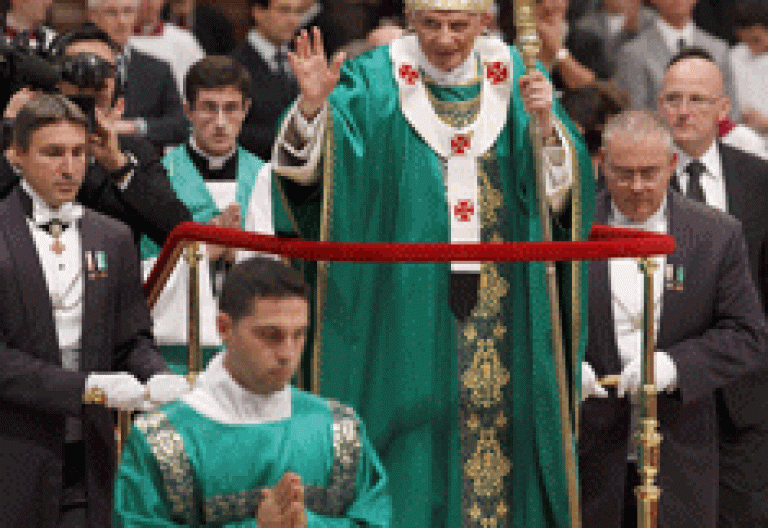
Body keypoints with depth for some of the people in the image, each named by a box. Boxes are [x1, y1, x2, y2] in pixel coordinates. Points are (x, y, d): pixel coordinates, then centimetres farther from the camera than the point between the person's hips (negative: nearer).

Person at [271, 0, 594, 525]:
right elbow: (306, 166, -13)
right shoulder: (374, 83, -2)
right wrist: (312, 104, -31)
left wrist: (546, 122, -19)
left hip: (500, 300, 2)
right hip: (410, 300, -2)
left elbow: (561, 187, -1)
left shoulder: (515, 80, 5)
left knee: (498, 420, 5)